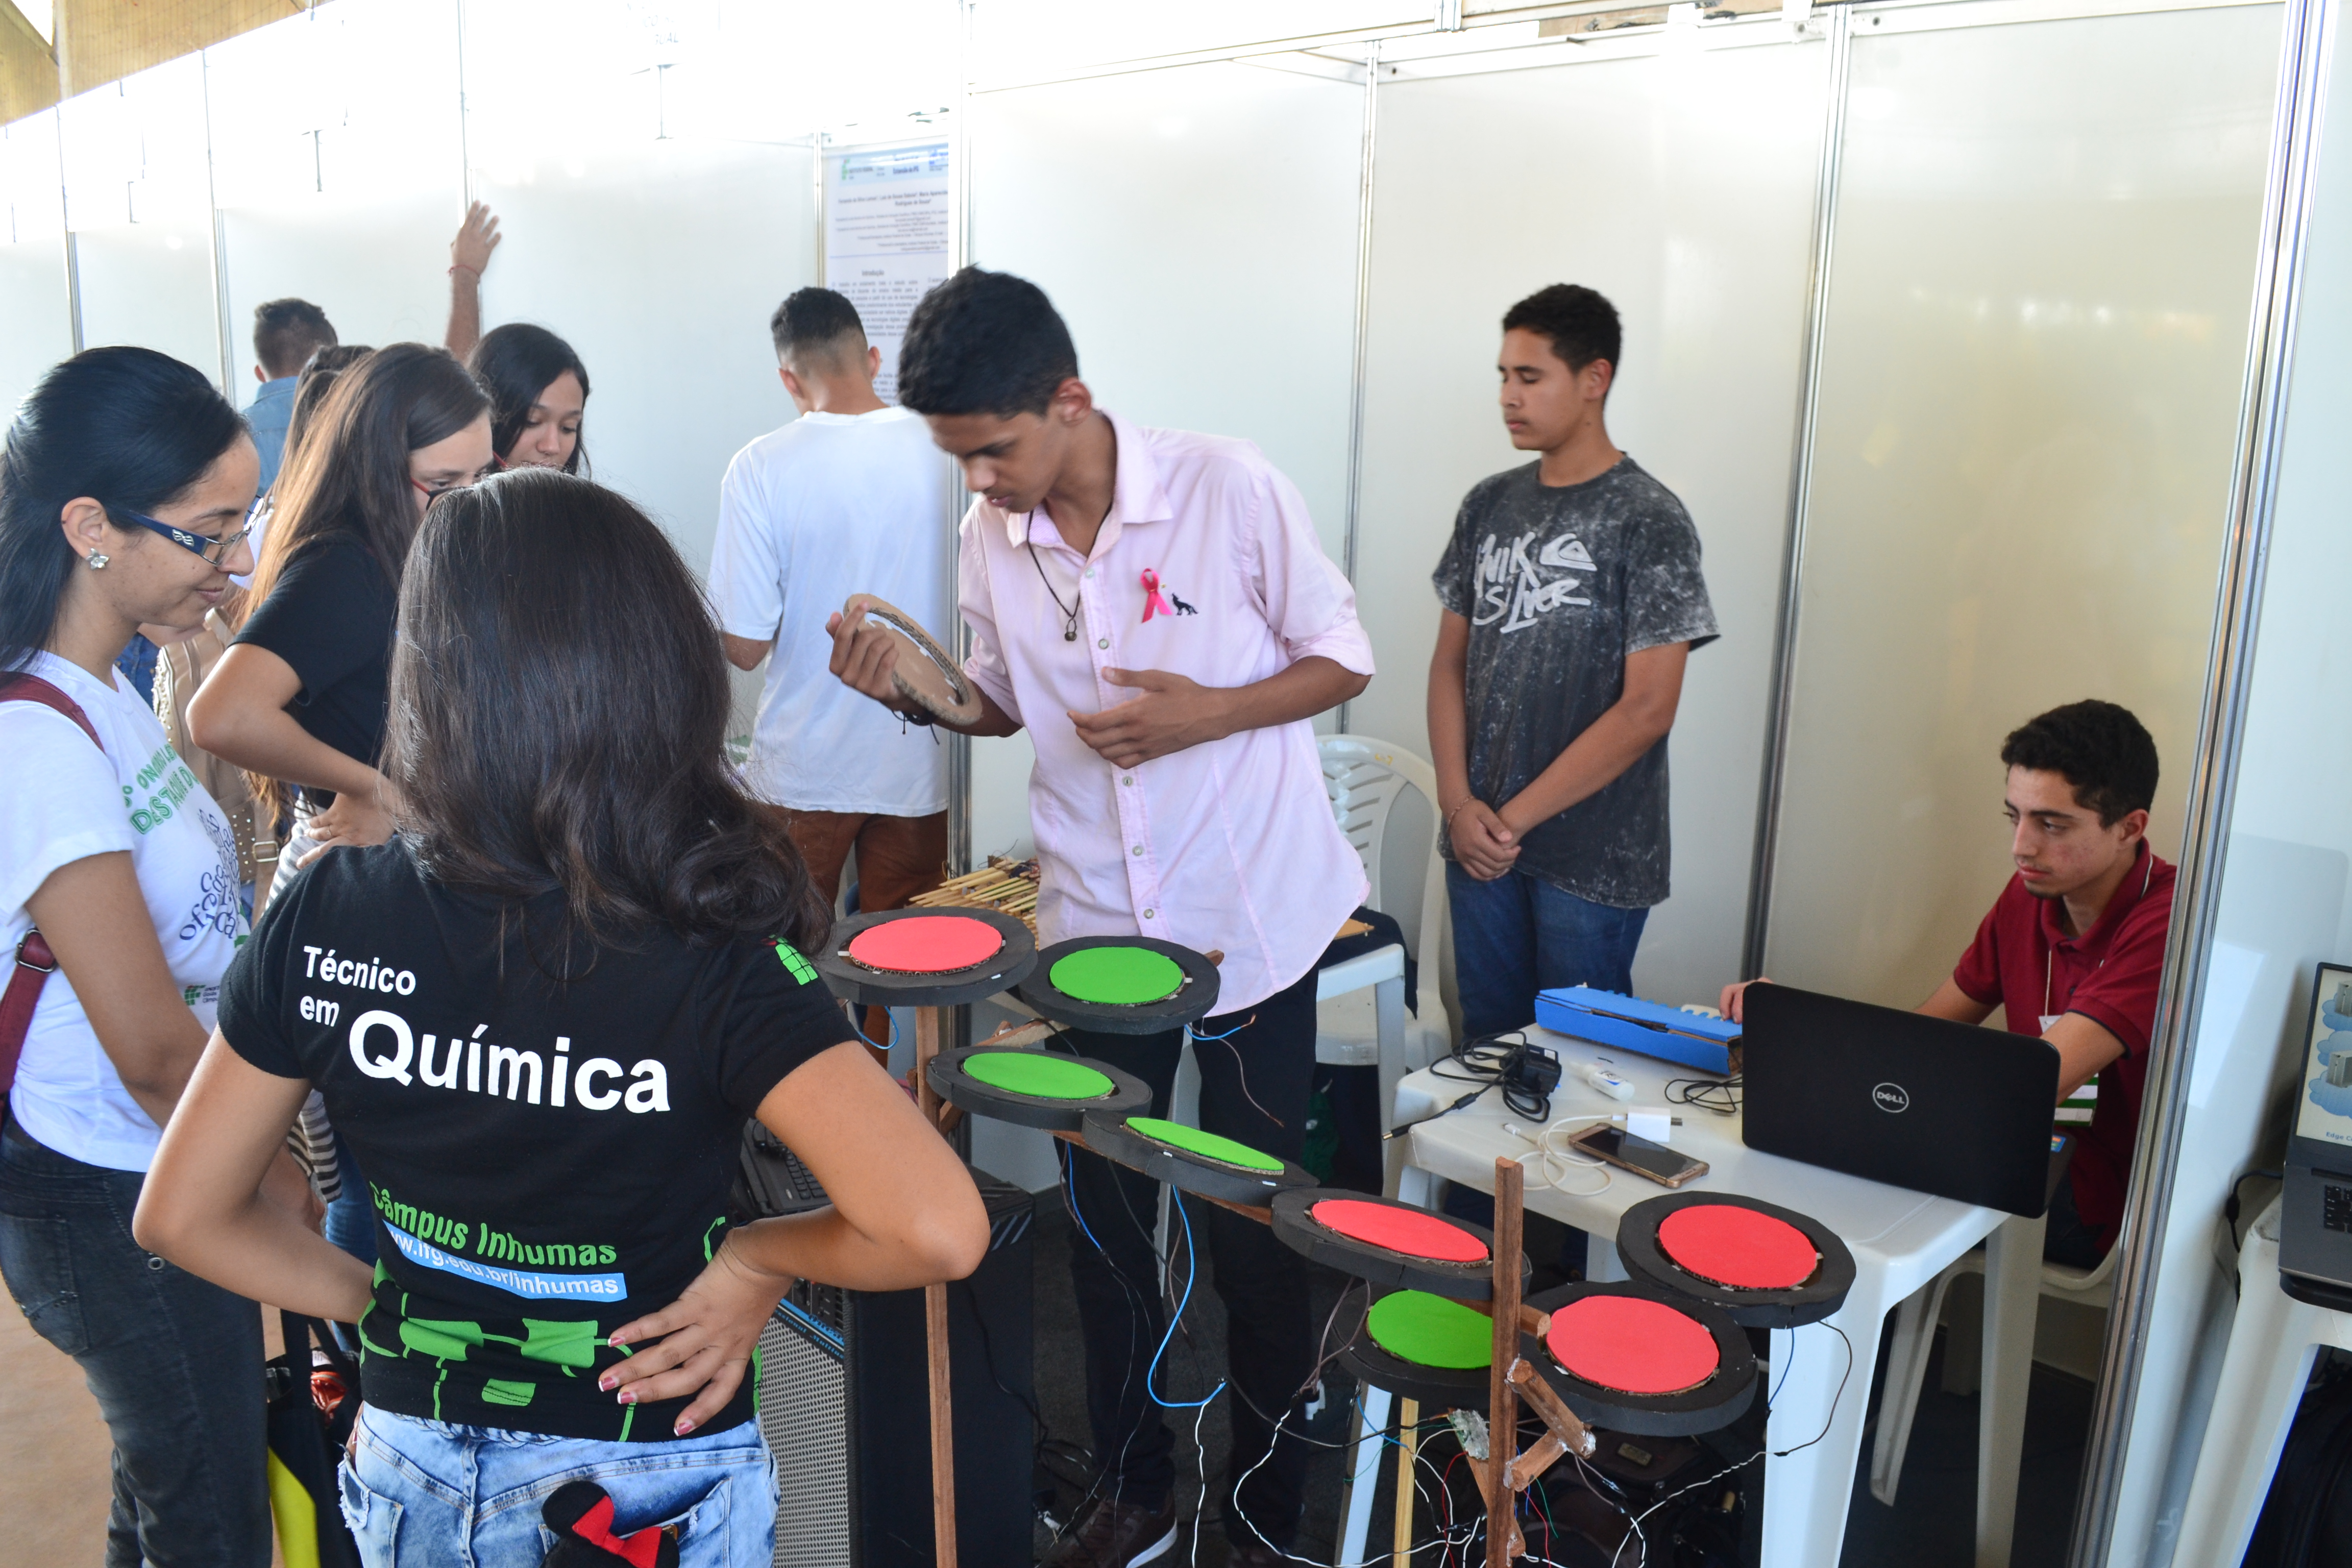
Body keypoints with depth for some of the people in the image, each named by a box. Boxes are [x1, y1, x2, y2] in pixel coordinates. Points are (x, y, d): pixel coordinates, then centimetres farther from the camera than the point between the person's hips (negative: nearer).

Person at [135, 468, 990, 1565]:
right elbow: (940, 1230, -34)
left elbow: (179, 1216, -5)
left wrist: (383, 1301, 3)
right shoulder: (715, 961, -26)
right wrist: (757, 1259, -16)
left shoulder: (328, 917, -16)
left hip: (412, 1478, 3)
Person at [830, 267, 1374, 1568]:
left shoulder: (1228, 489, -15)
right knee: (1103, 1224, 14)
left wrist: (1206, 715, -23)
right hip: (1096, 927, 4)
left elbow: (1341, 659, -7)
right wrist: (914, 690, -9)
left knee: (1253, 1232, 9)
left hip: (1251, 919, -4)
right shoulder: (990, 532, -1)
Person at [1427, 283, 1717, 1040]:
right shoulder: (1489, 504, 7)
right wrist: (1459, 804, -5)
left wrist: (1515, 817, -13)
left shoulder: (1649, 521, -9)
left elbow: (1646, 710, -14)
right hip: (1480, 841, 5)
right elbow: (1450, 659, 8)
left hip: (1593, 860, -4)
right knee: (1488, 1042, 14)